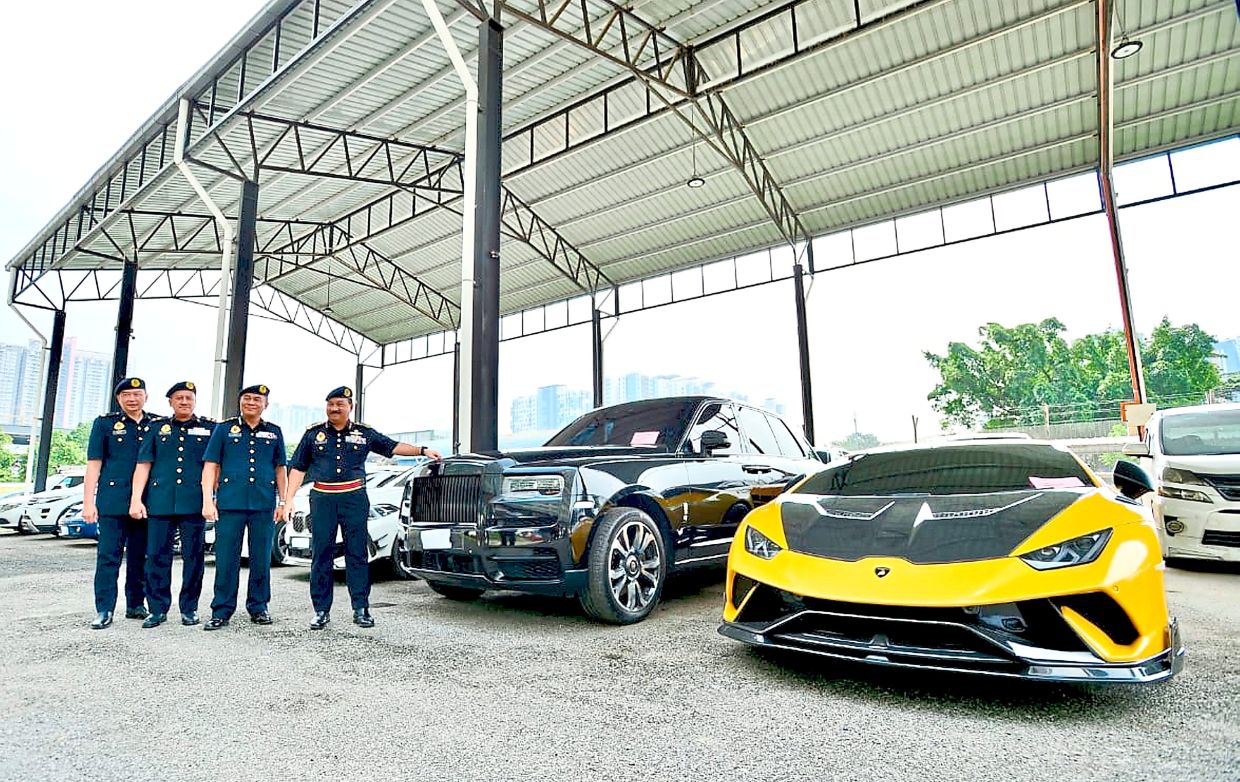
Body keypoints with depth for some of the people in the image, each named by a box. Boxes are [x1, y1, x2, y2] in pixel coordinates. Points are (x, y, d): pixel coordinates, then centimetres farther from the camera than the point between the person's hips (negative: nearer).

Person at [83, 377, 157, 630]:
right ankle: (104, 610, 5)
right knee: (108, 556, -1)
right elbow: (94, 464, 2)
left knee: (140, 557, 9)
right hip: (112, 502, -2)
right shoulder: (104, 423, 5)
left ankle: (136, 605, 19)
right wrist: (88, 502, -4)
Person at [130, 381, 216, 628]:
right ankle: (158, 609, 15)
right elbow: (143, 465, 7)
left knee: (193, 557, 4)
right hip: (160, 502, 2)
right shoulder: (157, 428, 12)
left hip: (195, 503, -1)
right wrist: (136, 499, -1)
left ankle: (189, 608, 14)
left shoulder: (210, 429, 8)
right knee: (157, 556, 3)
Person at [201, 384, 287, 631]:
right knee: (226, 559, 0)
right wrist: (208, 501, -4)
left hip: (264, 504, 2)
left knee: (261, 559, 7)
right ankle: (222, 611, 11)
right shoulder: (224, 429, 7)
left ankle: (258, 607, 19)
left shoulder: (274, 432, 11)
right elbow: (210, 466, 3)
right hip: (229, 503, -1)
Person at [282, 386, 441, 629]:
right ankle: (321, 611, 13)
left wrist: (422, 450, 0)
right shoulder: (313, 434, 9)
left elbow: (392, 447, 10)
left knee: (357, 554, 0)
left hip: (355, 499, 0)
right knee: (321, 555, 3)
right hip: (322, 499, 1)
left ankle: (361, 609, 6)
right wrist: (288, 499, 3)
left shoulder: (364, 434, 9)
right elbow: (298, 468, 10)